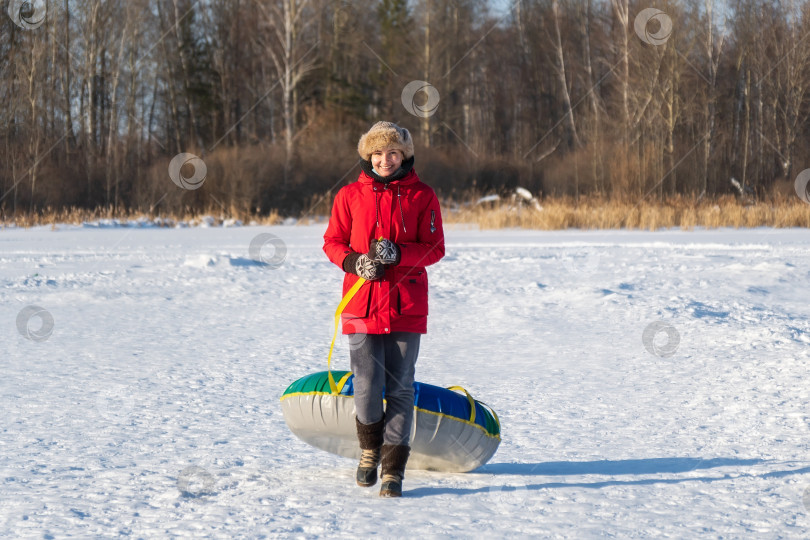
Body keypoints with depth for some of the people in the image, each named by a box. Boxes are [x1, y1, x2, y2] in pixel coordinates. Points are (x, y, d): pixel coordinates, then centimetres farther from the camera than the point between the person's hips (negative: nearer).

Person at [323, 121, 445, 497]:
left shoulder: (422, 197, 4)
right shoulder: (350, 195, 6)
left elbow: (434, 248, 0)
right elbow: (333, 242, 9)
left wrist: (397, 253, -17)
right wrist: (354, 261, -12)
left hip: (406, 306, 0)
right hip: (362, 304, 0)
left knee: (400, 388, -1)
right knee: (367, 385, -5)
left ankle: (393, 470, 4)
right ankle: (370, 448, 24)